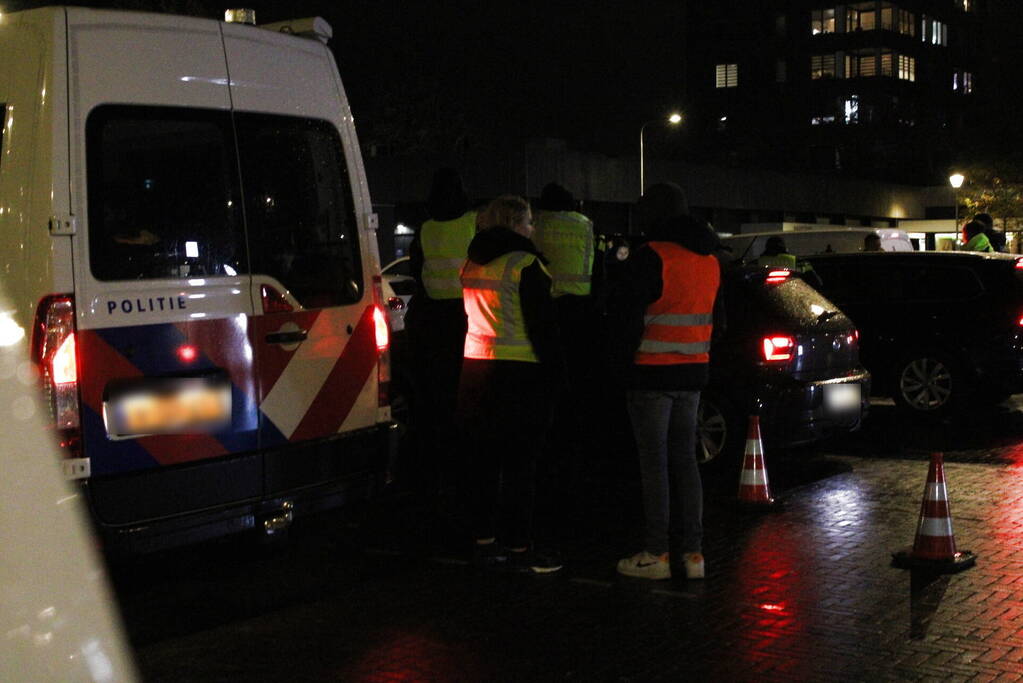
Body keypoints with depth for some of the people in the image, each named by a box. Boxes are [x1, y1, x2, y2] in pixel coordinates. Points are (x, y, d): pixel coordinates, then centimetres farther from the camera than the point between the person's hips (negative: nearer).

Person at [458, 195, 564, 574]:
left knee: (482, 460, 11)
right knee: (519, 464, -3)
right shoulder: (525, 265, -10)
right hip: (519, 371, -7)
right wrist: (554, 371, -6)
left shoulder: (472, 264, 13)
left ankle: (484, 541, 18)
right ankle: (519, 548, 1)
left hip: (475, 368, 7)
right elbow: (542, 324, -12)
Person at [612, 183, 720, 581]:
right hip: (693, 372, 7)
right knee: (685, 459, 11)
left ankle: (656, 554, 3)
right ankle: (694, 552, 12)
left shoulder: (652, 257, -13)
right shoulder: (709, 259, 12)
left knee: (654, 462, -1)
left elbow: (632, 316, -14)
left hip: (653, 374, -7)